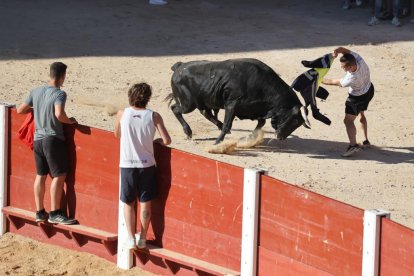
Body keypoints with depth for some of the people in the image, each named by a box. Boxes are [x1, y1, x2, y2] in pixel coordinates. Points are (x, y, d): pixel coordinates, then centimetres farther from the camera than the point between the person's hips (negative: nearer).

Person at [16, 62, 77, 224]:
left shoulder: (36, 92, 6)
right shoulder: (59, 94, -13)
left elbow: (20, 110, 11)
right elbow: (59, 114, -29)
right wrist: (70, 121, -10)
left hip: (38, 139, 7)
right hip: (53, 139, -7)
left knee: (40, 175, 12)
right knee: (59, 176, -3)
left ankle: (40, 212, 16)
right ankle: (54, 214, -5)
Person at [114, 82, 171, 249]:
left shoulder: (122, 114, -6)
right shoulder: (153, 116, -8)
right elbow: (167, 140, -11)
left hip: (127, 165, 0)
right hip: (147, 165, 0)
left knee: (128, 203, 12)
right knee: (145, 203, 11)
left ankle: (131, 239, 8)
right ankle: (142, 239, 15)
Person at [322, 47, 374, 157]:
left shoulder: (351, 79, -39)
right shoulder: (359, 60, -26)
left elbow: (336, 83, -20)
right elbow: (342, 49, -22)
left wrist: (322, 81, -6)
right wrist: (336, 51, -45)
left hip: (358, 98, -8)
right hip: (369, 90, 8)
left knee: (348, 120, -6)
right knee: (361, 114, 27)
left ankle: (353, 144, -21)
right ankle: (366, 141, 33)